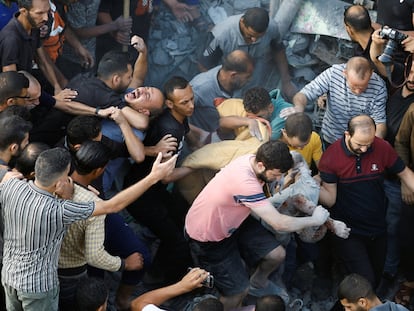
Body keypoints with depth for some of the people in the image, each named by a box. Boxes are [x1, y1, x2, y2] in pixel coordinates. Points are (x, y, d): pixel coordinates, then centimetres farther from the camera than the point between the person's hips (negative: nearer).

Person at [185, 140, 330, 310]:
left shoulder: (254, 160, -15)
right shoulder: (245, 182, -41)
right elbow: (279, 223, -34)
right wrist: (314, 220, -20)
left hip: (232, 221, 8)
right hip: (208, 237, -8)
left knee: (277, 254, 2)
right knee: (238, 291, -4)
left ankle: (258, 284, 33)